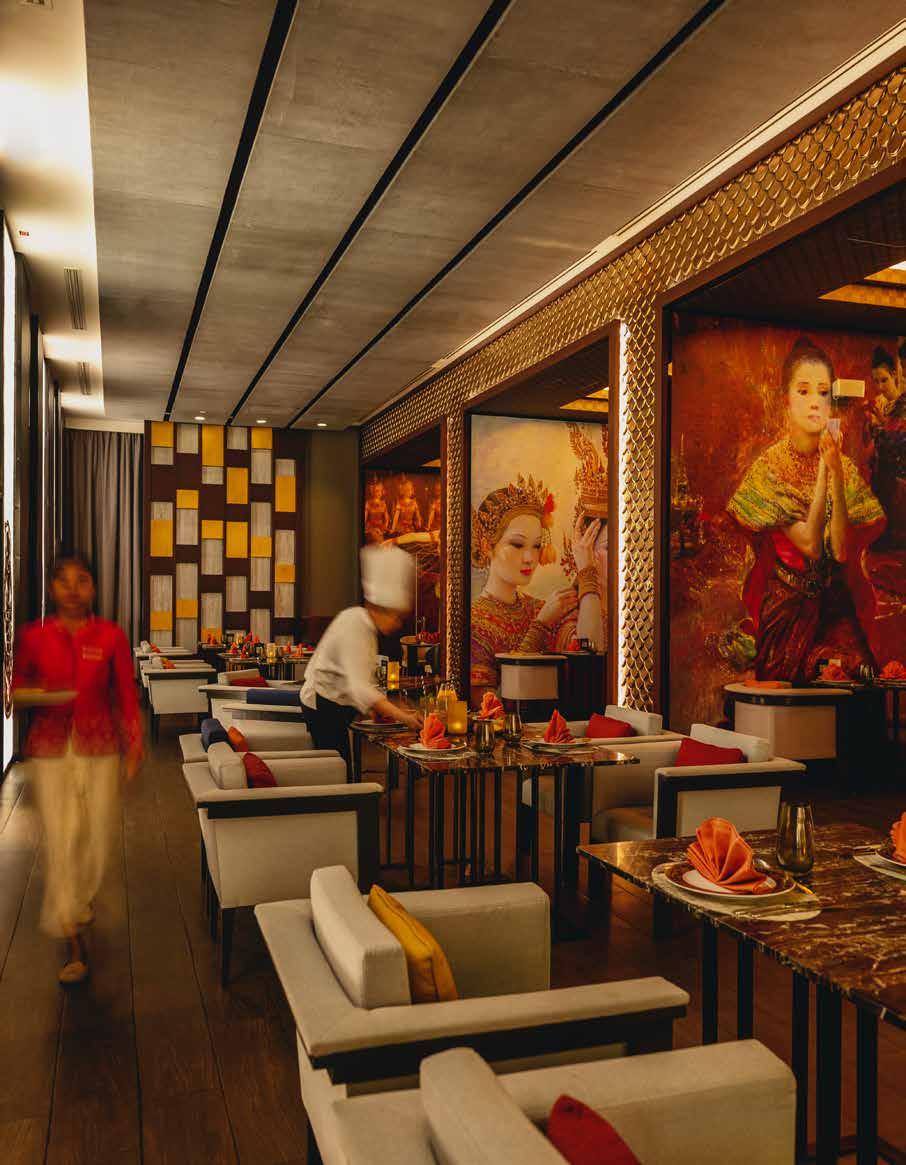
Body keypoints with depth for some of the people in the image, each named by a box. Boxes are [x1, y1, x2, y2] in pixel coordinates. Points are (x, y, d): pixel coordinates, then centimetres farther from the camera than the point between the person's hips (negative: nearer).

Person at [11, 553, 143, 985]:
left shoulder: (111, 636, -2)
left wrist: (134, 745, -1)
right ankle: (73, 943, 3)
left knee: (95, 835, 9)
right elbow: (17, 693, 9)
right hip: (51, 749, 0)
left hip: (99, 747, 1)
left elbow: (125, 695, 2)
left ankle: (81, 897, 41)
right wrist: (33, 695, -14)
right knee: (61, 839, -5)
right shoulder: (32, 637, 0)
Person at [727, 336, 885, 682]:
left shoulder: (845, 468, 4)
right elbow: (810, 545, -15)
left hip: (836, 605, 3)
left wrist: (836, 475, -16)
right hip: (785, 609, -3)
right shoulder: (768, 468, -6)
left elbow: (841, 551, -9)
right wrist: (822, 472, -15)